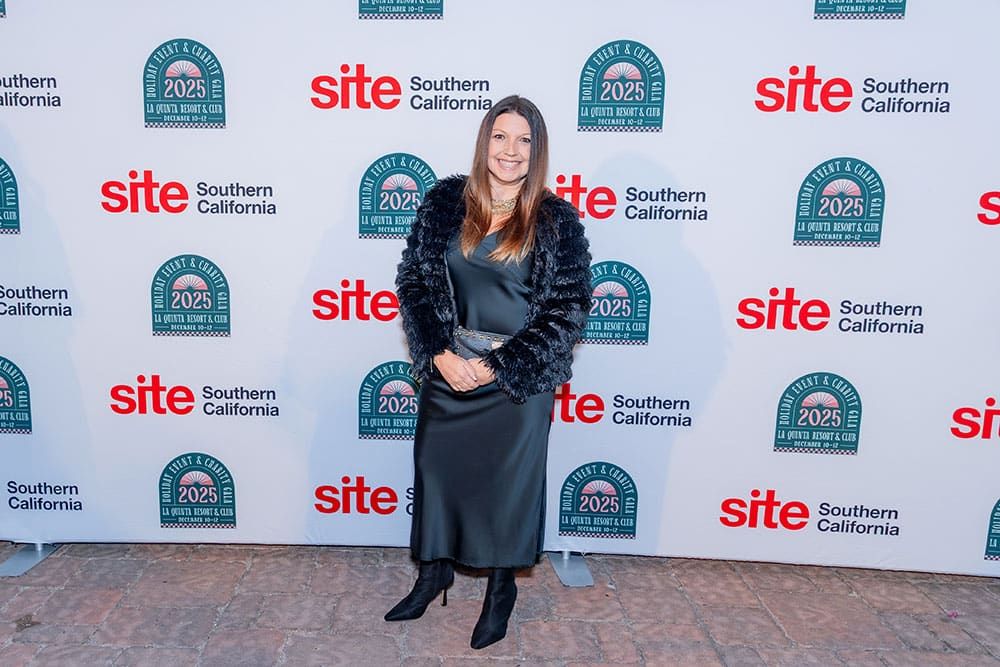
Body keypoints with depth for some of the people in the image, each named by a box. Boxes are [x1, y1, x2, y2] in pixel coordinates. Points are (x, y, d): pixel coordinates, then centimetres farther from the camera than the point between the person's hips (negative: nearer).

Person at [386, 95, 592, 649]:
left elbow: (568, 309, -10)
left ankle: (502, 586, 35)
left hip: (518, 380, -2)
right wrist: (440, 355, -12)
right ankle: (434, 572, 39)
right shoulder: (444, 202, -1)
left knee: (510, 476, 10)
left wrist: (498, 366, -14)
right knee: (437, 465, 14)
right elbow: (414, 282, 0)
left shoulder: (556, 220, -8)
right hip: (448, 369, 3)